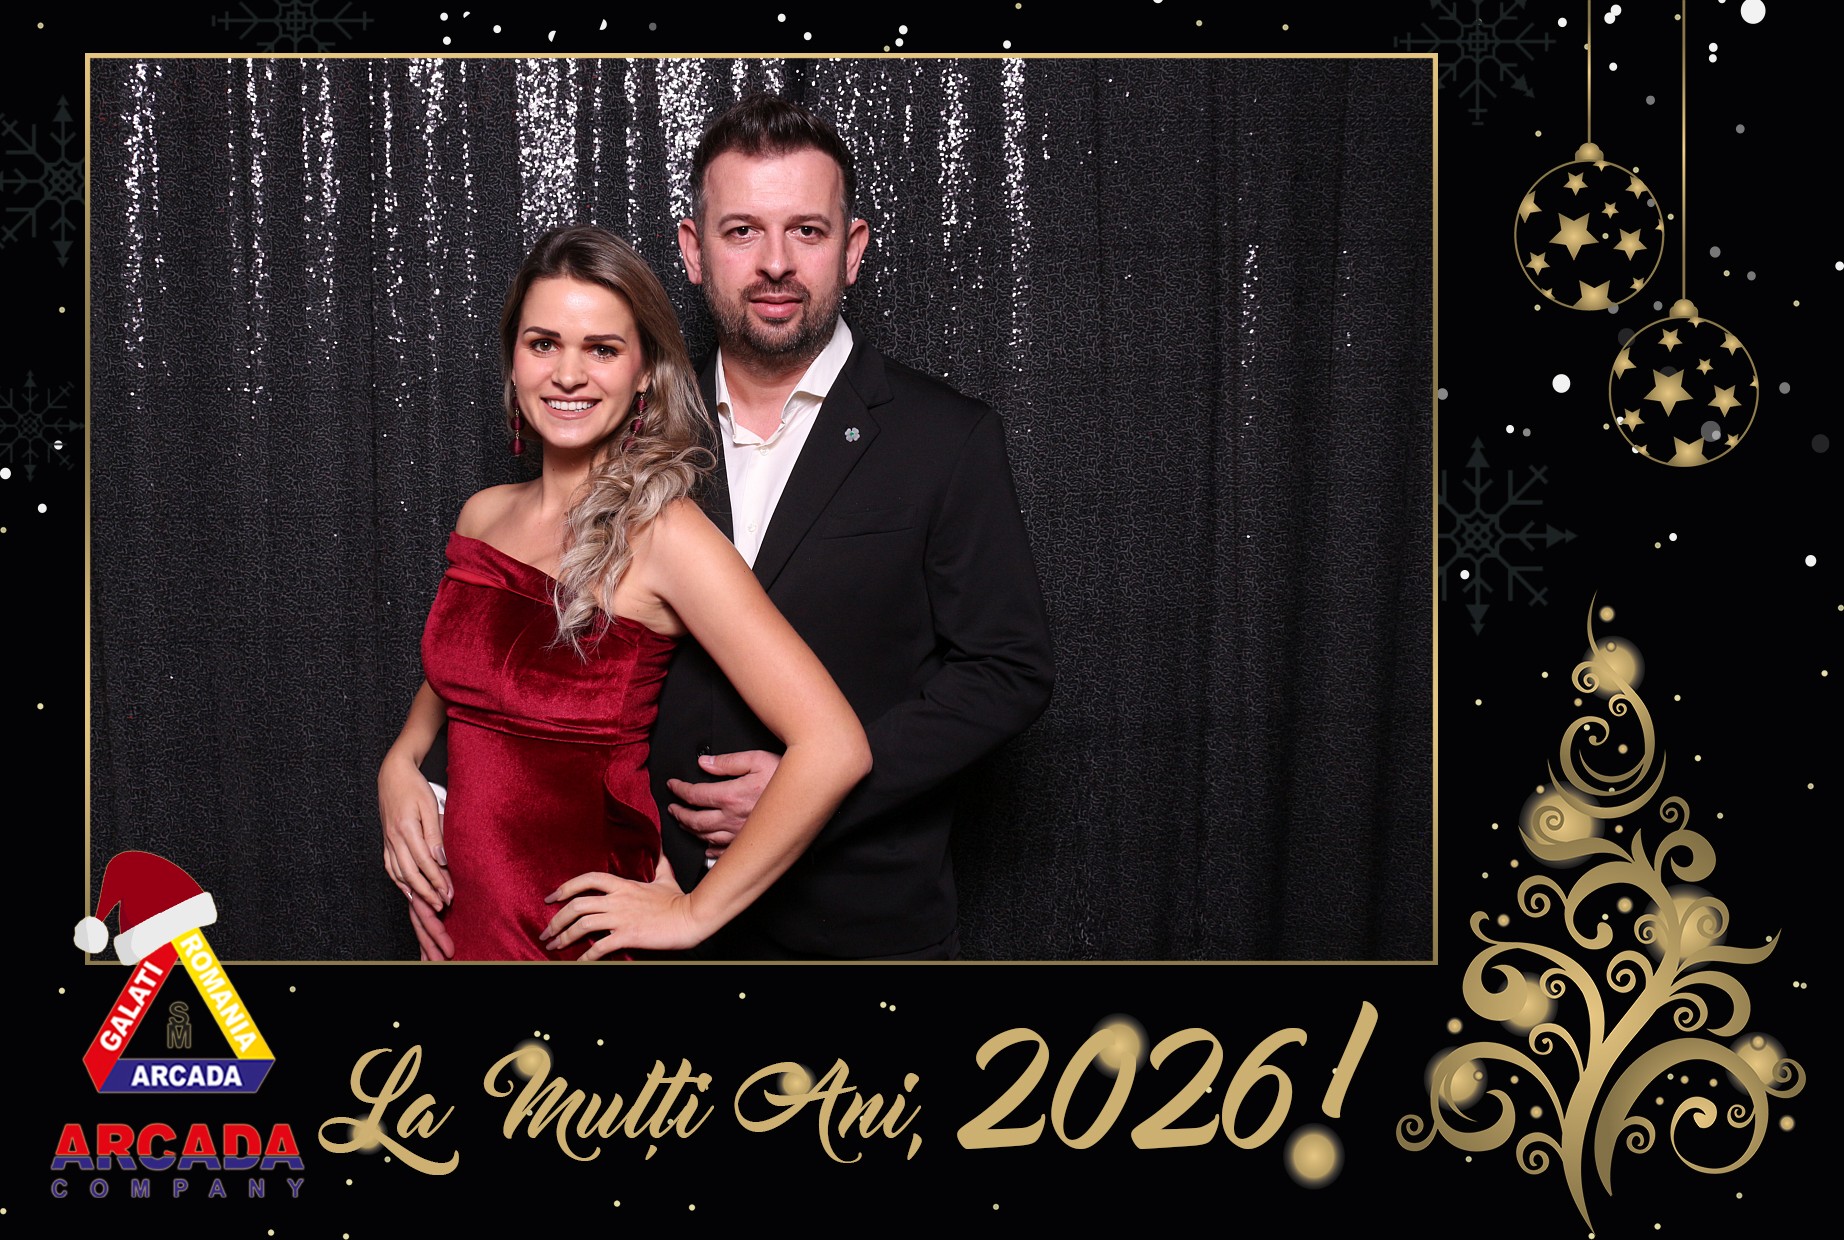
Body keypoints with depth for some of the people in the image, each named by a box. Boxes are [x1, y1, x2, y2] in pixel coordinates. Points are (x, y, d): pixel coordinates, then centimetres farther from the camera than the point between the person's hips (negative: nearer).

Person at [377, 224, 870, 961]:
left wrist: (694, 913, -17)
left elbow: (833, 748, -24)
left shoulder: (661, 535, -17)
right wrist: (400, 763, 1)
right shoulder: (483, 517, 2)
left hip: (573, 934, -6)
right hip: (457, 914, 6)